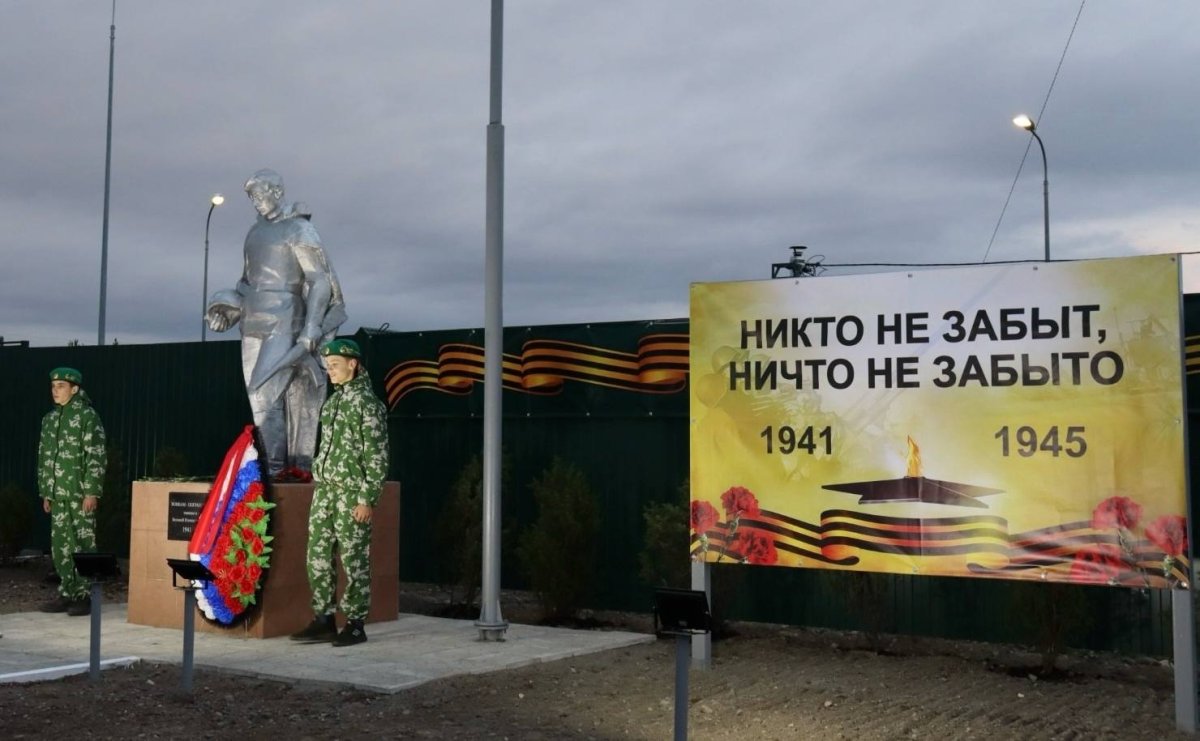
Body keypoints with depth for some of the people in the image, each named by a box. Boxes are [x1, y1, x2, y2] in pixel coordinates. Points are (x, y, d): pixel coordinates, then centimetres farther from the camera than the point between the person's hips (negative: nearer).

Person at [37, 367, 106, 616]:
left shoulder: (87, 416, -6)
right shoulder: (49, 419, 15)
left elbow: (97, 456, -11)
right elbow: (43, 456, 20)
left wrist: (92, 492, -16)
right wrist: (45, 492, 16)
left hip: (80, 494, -7)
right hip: (58, 495, 7)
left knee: (83, 545, -3)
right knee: (60, 546, 8)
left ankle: (85, 596, 3)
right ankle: (67, 594, 16)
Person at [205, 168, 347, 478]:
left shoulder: (299, 229, -4)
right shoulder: (255, 232, 19)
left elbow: (320, 281, -9)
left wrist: (311, 328, -17)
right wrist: (229, 307, 12)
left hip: (283, 323, -8)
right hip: (254, 325, 8)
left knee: (265, 393, -15)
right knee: (259, 395, 5)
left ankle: (275, 465, -11)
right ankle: (298, 464, 8)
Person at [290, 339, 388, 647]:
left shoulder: (367, 402, -10)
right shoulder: (333, 400, 15)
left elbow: (377, 456, -13)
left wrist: (368, 499, -17)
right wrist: (318, 480, 16)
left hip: (352, 492, -8)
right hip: (324, 489, 8)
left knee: (353, 559, -1)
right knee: (317, 555, 7)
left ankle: (355, 625, 8)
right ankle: (324, 620, 16)